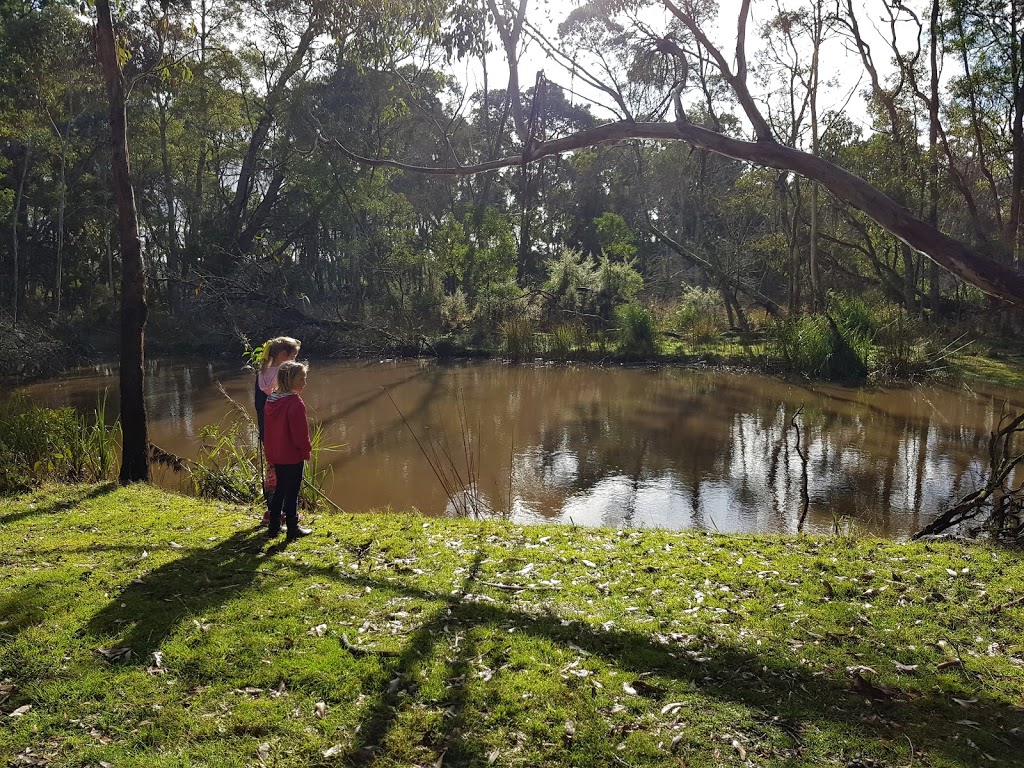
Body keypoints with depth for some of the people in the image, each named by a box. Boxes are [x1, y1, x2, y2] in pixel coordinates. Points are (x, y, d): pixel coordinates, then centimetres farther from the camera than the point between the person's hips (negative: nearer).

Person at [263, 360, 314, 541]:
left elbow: (267, 430, 11)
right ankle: (293, 530, 11)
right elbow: (300, 432, -20)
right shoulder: (295, 402, -21)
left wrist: (270, 451, 18)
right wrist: (306, 450, -6)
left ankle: (274, 526, 26)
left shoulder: (271, 401, 4)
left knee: (280, 489, 19)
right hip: (293, 456, -7)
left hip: (276, 455, 8)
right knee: (292, 492, 3)